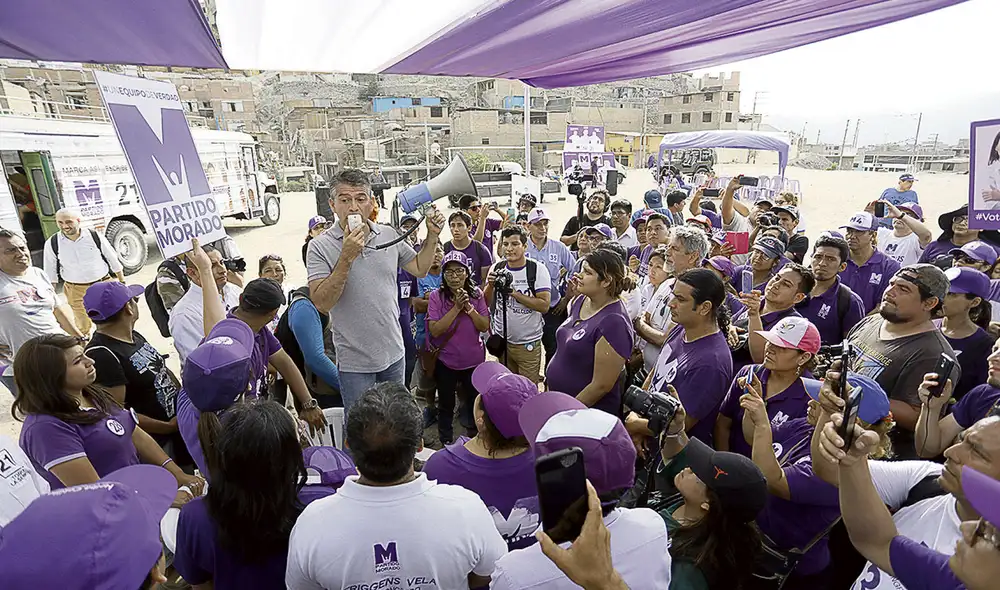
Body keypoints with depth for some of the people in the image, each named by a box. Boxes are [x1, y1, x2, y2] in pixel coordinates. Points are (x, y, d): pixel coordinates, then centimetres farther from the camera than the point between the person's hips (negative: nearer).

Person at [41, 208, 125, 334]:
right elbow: (50, 272, 6)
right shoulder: (52, 243, -4)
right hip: (76, 291, 0)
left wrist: (122, 283, 7)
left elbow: (113, 260, 3)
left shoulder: (95, 236, -7)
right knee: (82, 326, 4)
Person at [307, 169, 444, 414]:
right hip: (355, 363, -4)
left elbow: (419, 268, 11)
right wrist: (347, 257, -28)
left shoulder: (389, 235, -1)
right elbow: (321, 303, -21)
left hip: (394, 354, 4)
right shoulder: (320, 246, -13)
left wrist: (432, 235, -1)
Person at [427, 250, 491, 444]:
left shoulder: (476, 294, -5)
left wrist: (469, 307, -21)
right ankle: (446, 441, 37)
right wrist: (456, 308, -25)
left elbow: (485, 326, -8)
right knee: (446, 406, 14)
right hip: (446, 362, -2)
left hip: (474, 360, 2)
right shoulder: (436, 296, -13)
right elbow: (435, 330, -20)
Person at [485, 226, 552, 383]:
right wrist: (491, 286, -14)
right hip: (501, 339, 4)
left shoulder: (538, 269, -11)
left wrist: (514, 293, -24)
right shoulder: (496, 268, 0)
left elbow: (544, 306, -18)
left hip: (528, 342, -3)